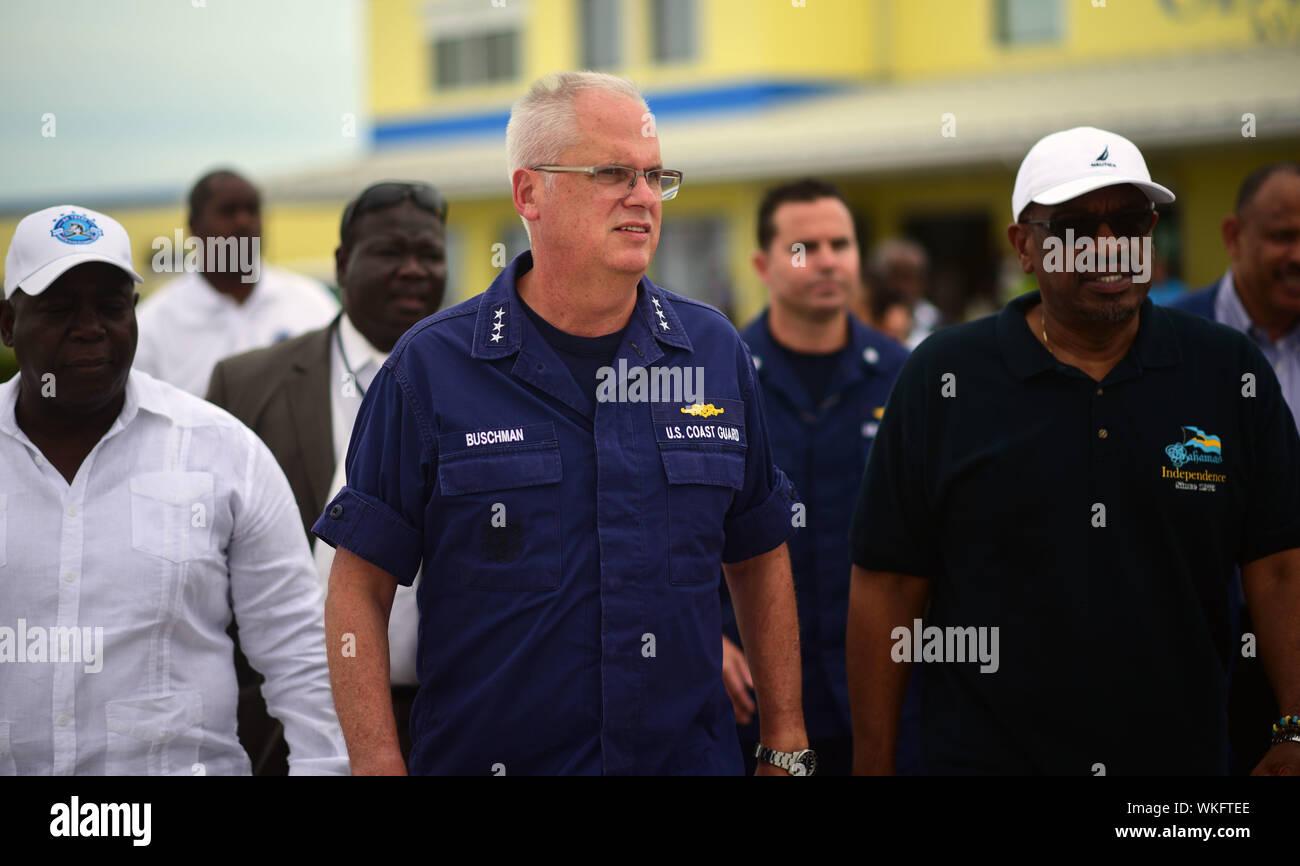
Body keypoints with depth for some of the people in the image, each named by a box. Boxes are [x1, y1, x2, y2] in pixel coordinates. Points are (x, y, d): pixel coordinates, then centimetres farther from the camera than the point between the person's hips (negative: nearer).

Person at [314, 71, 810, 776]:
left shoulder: (715, 353, 4)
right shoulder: (430, 367, -6)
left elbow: (759, 558, 11)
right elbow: (360, 586, -6)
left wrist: (786, 746, 7)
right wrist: (379, 764, -14)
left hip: (690, 756, 3)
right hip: (485, 758, -3)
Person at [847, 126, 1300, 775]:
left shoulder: (1231, 374, 3)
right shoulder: (942, 380, -2)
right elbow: (887, 583, -3)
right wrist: (872, 764, -6)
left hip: (1183, 753, 3)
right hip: (985, 754, -2)